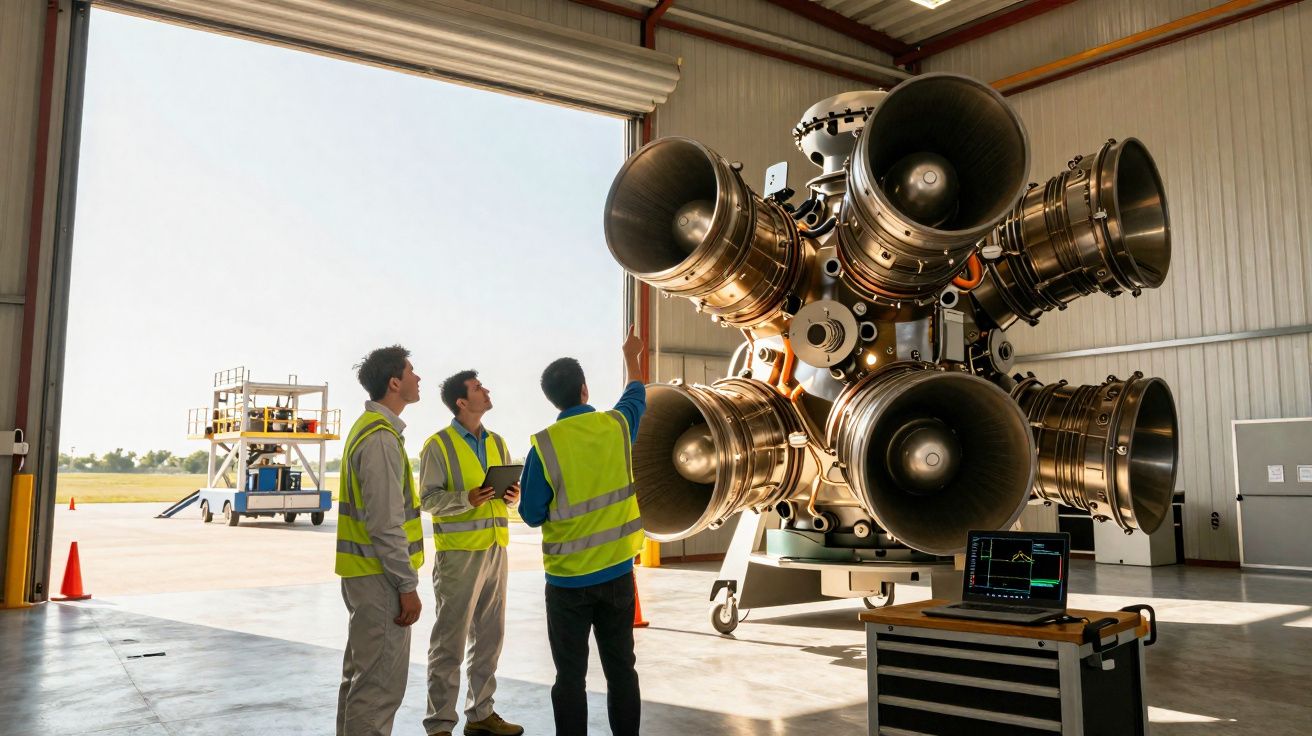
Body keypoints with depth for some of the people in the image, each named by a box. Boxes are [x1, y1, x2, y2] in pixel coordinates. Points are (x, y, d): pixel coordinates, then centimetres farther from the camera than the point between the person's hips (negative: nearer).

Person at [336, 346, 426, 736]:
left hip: (364, 572, 10)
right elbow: (386, 524, -23)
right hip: (380, 576, -10)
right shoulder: (381, 437, -19)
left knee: (360, 675, 19)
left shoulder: (368, 427, 13)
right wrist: (407, 585, -18)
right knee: (380, 683, -4)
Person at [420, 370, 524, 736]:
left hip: (495, 549, 6)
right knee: (450, 641, -2)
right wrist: (466, 499, -24)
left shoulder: (497, 442, 13)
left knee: (490, 636, 12)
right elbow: (428, 498, -9)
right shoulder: (439, 444, -6)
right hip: (458, 552, -6)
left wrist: (512, 493, -3)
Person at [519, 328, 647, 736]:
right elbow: (636, 395, 19)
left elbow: (531, 515, -6)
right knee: (621, 669, 13)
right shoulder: (617, 426, -4)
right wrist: (631, 357, 36)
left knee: (571, 676, 7)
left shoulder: (545, 445, -13)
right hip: (617, 573, 3)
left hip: (568, 579, -3)